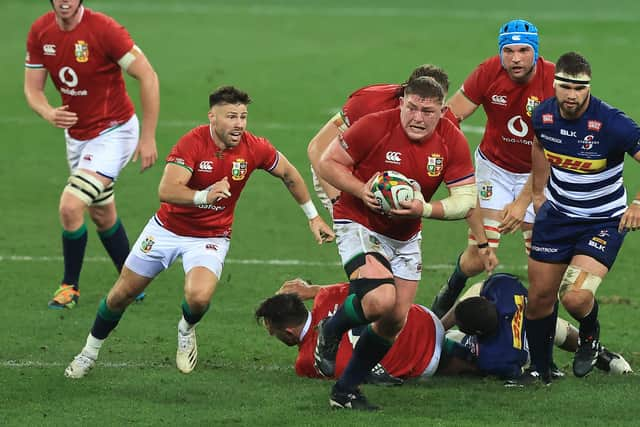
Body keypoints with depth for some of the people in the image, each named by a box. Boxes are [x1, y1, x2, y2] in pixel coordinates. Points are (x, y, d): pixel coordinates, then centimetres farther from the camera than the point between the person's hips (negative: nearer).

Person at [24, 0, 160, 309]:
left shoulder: (104, 29, -24)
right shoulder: (40, 32, -6)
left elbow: (148, 77, -20)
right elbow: (32, 88, 0)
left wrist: (148, 138, -20)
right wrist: (48, 113, -24)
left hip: (113, 132, -7)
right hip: (76, 134, 7)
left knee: (70, 207, -18)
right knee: (102, 216, 18)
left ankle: (70, 286, 1)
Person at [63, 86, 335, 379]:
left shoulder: (254, 148, -15)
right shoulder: (192, 143, -24)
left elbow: (288, 174, 5)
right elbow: (166, 191, -35)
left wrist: (313, 217, 10)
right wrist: (204, 196, -52)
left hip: (211, 238, 0)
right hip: (167, 229, 0)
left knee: (199, 297, -28)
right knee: (122, 294, 9)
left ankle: (186, 331, 9)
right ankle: (90, 352, 34)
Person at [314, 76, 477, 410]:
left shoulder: (453, 141, -10)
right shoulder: (375, 126, -21)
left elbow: (466, 200, -10)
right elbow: (328, 163, -11)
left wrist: (425, 209, -27)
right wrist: (361, 190, -27)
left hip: (405, 238, 6)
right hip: (358, 224, -6)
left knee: (395, 321, 5)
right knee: (381, 299, -28)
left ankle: (345, 390, 22)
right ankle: (331, 332, 5)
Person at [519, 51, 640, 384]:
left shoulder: (610, 123, -26)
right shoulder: (543, 115, -8)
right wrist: (538, 191, 22)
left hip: (604, 222, -5)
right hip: (556, 215, 5)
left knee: (575, 297, -21)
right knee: (539, 297, 7)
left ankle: (590, 337, 14)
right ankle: (539, 370, 27)